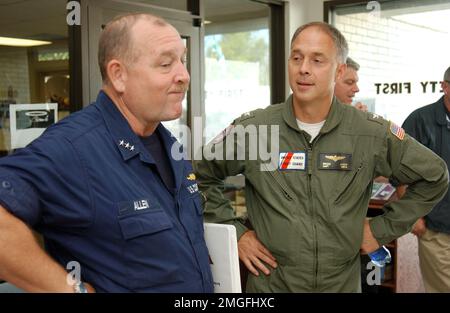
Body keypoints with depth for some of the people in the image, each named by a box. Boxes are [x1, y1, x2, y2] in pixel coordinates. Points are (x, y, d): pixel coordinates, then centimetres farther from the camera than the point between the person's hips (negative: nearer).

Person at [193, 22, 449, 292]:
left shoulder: (373, 133, -9)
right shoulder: (251, 129, -10)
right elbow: (202, 174, 3)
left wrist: (383, 228, -1)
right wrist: (234, 231, -3)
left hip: (343, 284, 1)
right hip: (271, 283, -1)